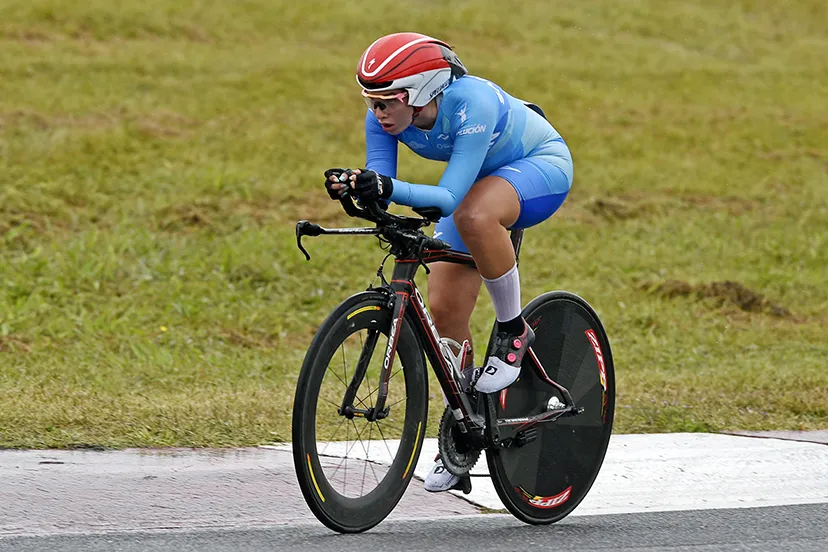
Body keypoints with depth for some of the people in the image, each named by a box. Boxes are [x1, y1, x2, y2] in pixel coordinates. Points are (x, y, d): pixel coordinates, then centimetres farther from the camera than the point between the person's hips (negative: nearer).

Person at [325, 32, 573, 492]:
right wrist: (356, 186, -43)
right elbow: (380, 185, -21)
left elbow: (450, 197, -41)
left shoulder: (472, 104, -37)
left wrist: (390, 189, -56)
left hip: (541, 165, -6)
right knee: (444, 311, -5)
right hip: (479, 183, 6)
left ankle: (513, 332, -18)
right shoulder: (385, 117, -20)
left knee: (474, 216, -40)